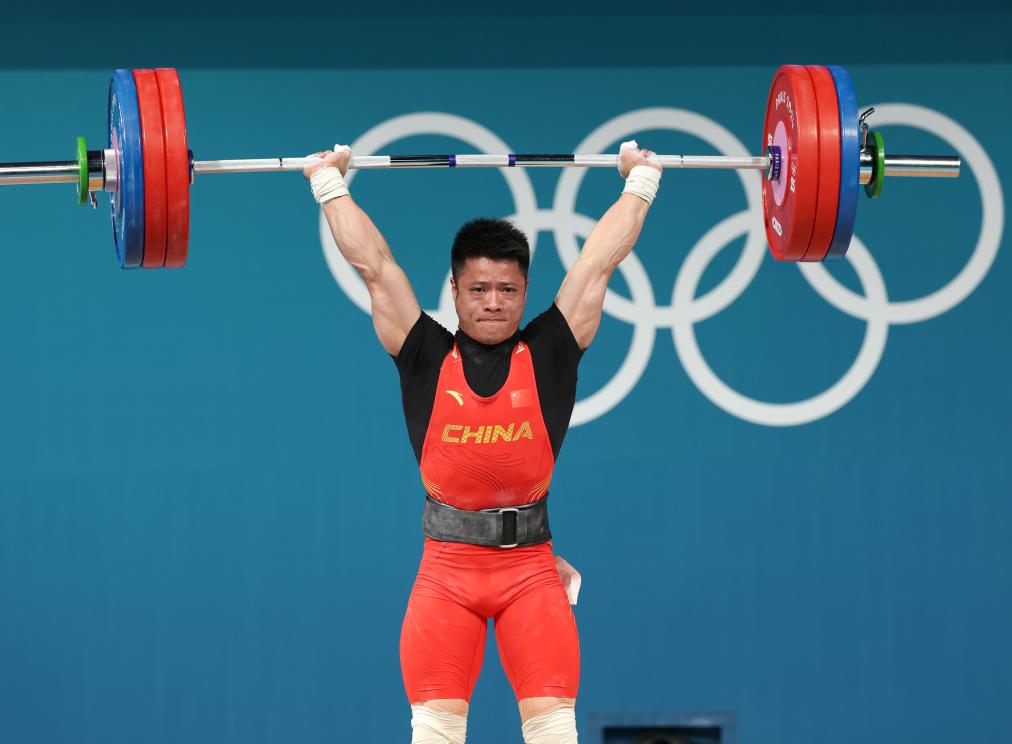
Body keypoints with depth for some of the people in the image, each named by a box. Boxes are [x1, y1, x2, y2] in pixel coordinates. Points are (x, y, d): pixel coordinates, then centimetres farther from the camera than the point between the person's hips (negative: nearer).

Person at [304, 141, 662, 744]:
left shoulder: (549, 353, 5)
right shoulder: (426, 358, 4)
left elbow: (599, 263, 10)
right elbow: (374, 265, 8)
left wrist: (640, 181, 16)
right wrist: (329, 183, 13)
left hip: (532, 567, 0)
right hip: (447, 567, 0)